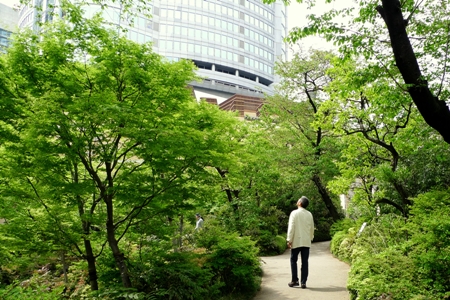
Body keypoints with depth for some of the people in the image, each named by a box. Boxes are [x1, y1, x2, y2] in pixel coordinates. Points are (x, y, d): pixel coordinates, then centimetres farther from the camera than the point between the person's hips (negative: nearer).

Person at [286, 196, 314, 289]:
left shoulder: (294, 213, -8)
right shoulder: (309, 214, 7)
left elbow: (291, 227, -11)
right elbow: (312, 228, 14)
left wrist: (289, 240, -8)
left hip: (296, 241, -4)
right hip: (306, 242, 4)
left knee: (293, 260, 9)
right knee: (305, 262, 4)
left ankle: (295, 280, 8)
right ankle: (303, 282, 4)